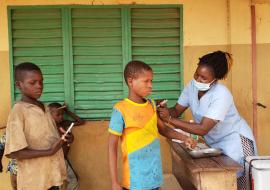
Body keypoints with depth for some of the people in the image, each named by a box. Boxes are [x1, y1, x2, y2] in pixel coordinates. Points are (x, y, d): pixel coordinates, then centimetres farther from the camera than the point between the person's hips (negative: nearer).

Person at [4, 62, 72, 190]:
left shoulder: (45, 108, 8)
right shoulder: (19, 110, -15)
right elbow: (12, 152, -19)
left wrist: (63, 139, -2)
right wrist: (49, 151, -24)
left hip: (52, 174, 7)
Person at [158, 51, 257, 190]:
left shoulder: (221, 95, -30)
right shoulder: (192, 86, -10)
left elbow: (202, 129, -33)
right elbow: (177, 110, -3)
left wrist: (170, 119, -36)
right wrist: (164, 111, -26)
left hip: (234, 140, -6)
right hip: (215, 142, 6)